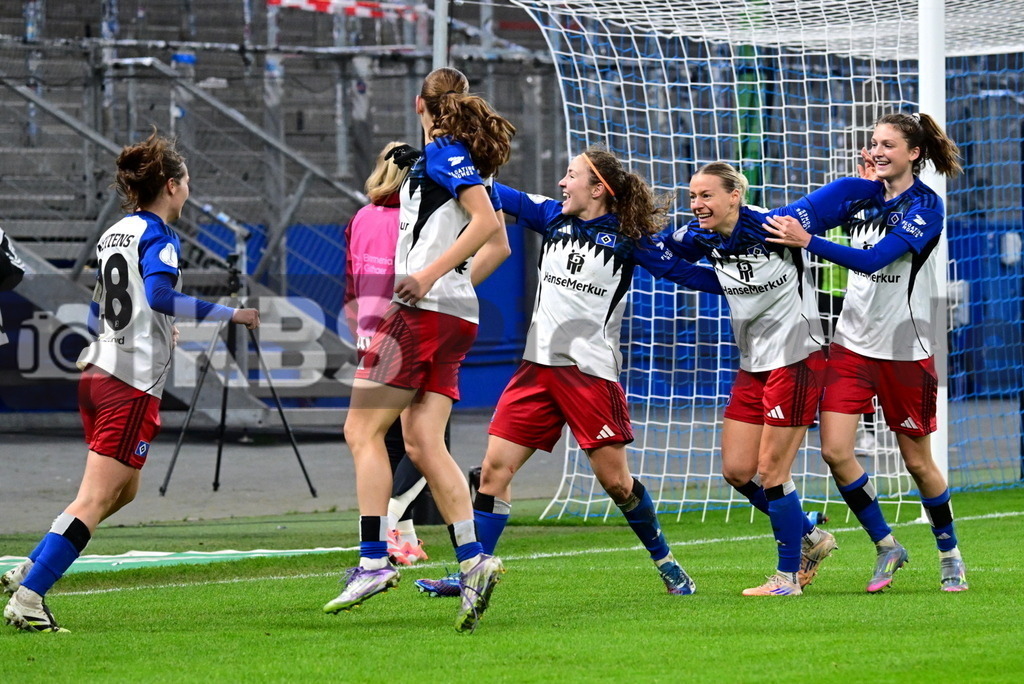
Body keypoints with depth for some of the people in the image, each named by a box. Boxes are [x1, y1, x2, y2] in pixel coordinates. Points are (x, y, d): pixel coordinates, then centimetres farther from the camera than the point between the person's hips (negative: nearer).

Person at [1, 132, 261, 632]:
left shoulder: (113, 235, 15)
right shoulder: (157, 236, -10)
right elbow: (160, 295, -26)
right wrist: (231, 314, -21)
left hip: (96, 371, 9)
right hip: (133, 382, -9)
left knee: (125, 489, 21)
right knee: (96, 499, -8)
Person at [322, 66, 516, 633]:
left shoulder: (441, 154, -7)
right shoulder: (468, 162, 19)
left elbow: (485, 221, -19)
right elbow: (499, 243, 24)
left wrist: (428, 276, -22)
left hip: (424, 311, -9)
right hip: (455, 316, 9)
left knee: (363, 430, -6)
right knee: (423, 444, 2)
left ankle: (373, 561, -13)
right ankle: (473, 561, -10)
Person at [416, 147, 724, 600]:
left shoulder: (626, 238, -2)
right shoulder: (553, 219, 11)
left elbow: (678, 270, 0)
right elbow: (505, 198, 7)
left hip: (591, 370, -5)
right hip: (539, 365, 5)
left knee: (615, 479, -2)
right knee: (495, 466, -4)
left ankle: (665, 562, 20)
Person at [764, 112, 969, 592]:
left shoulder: (925, 205, -13)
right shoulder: (864, 197, 7)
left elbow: (872, 258, -24)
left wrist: (807, 241, -31)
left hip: (905, 349, -5)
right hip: (853, 342, 5)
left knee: (917, 461, 4)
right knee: (835, 450, -7)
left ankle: (949, 554, 25)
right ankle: (886, 547, 9)